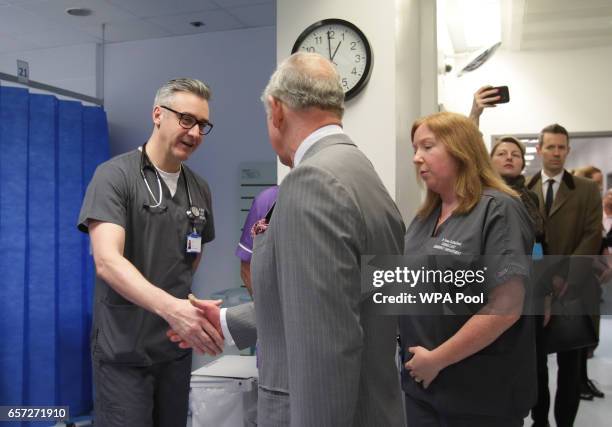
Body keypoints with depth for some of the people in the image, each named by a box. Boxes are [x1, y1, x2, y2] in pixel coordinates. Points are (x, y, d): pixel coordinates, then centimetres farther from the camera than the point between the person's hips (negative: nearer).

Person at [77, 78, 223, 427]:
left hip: (177, 347, 6)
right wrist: (170, 307, -38)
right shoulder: (114, 176, -11)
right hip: (124, 350, -5)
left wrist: (181, 300, 6)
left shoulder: (200, 189, 6)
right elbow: (107, 262, -24)